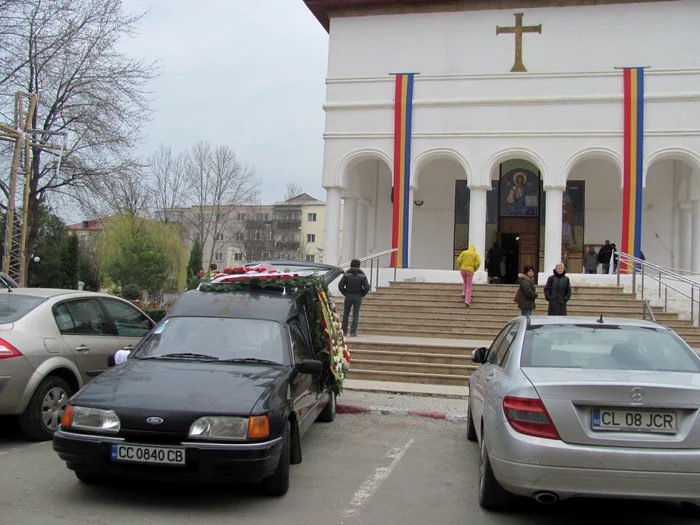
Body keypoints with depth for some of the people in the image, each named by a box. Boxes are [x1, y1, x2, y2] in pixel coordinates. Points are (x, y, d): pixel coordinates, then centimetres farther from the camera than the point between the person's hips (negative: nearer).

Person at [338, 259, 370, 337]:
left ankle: (344, 331, 15)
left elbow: (340, 286, -7)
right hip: (358, 297, 0)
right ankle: (353, 332, -3)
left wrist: (345, 293, 4)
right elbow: (367, 287, -7)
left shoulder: (347, 274, -3)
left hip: (348, 296, 0)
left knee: (346, 314, 11)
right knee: (355, 315, 3)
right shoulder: (362, 276, -2)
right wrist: (362, 295, 5)